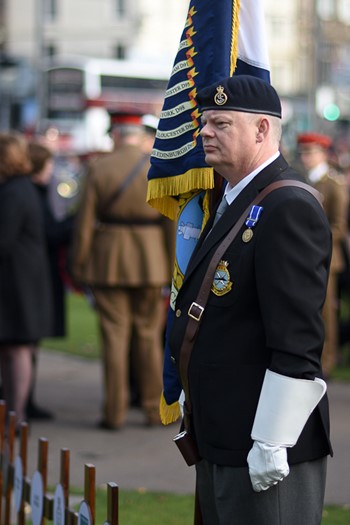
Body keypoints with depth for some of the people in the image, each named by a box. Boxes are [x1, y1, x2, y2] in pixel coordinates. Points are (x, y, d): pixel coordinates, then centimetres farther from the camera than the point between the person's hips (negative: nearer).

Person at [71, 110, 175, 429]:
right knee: (149, 336, 10)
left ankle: (115, 413, 2)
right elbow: (173, 222, -4)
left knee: (115, 336, 2)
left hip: (108, 262, -1)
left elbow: (85, 222, -4)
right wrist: (173, 268, 2)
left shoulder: (98, 169, -4)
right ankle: (155, 409, 12)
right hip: (150, 263, 1)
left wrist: (79, 266, 4)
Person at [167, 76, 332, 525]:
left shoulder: (290, 208, -17)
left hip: (265, 445, -10)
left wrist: (271, 443, -22)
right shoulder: (233, 203, 14)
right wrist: (193, 408, 21)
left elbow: (297, 344, -22)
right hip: (218, 440, 10)